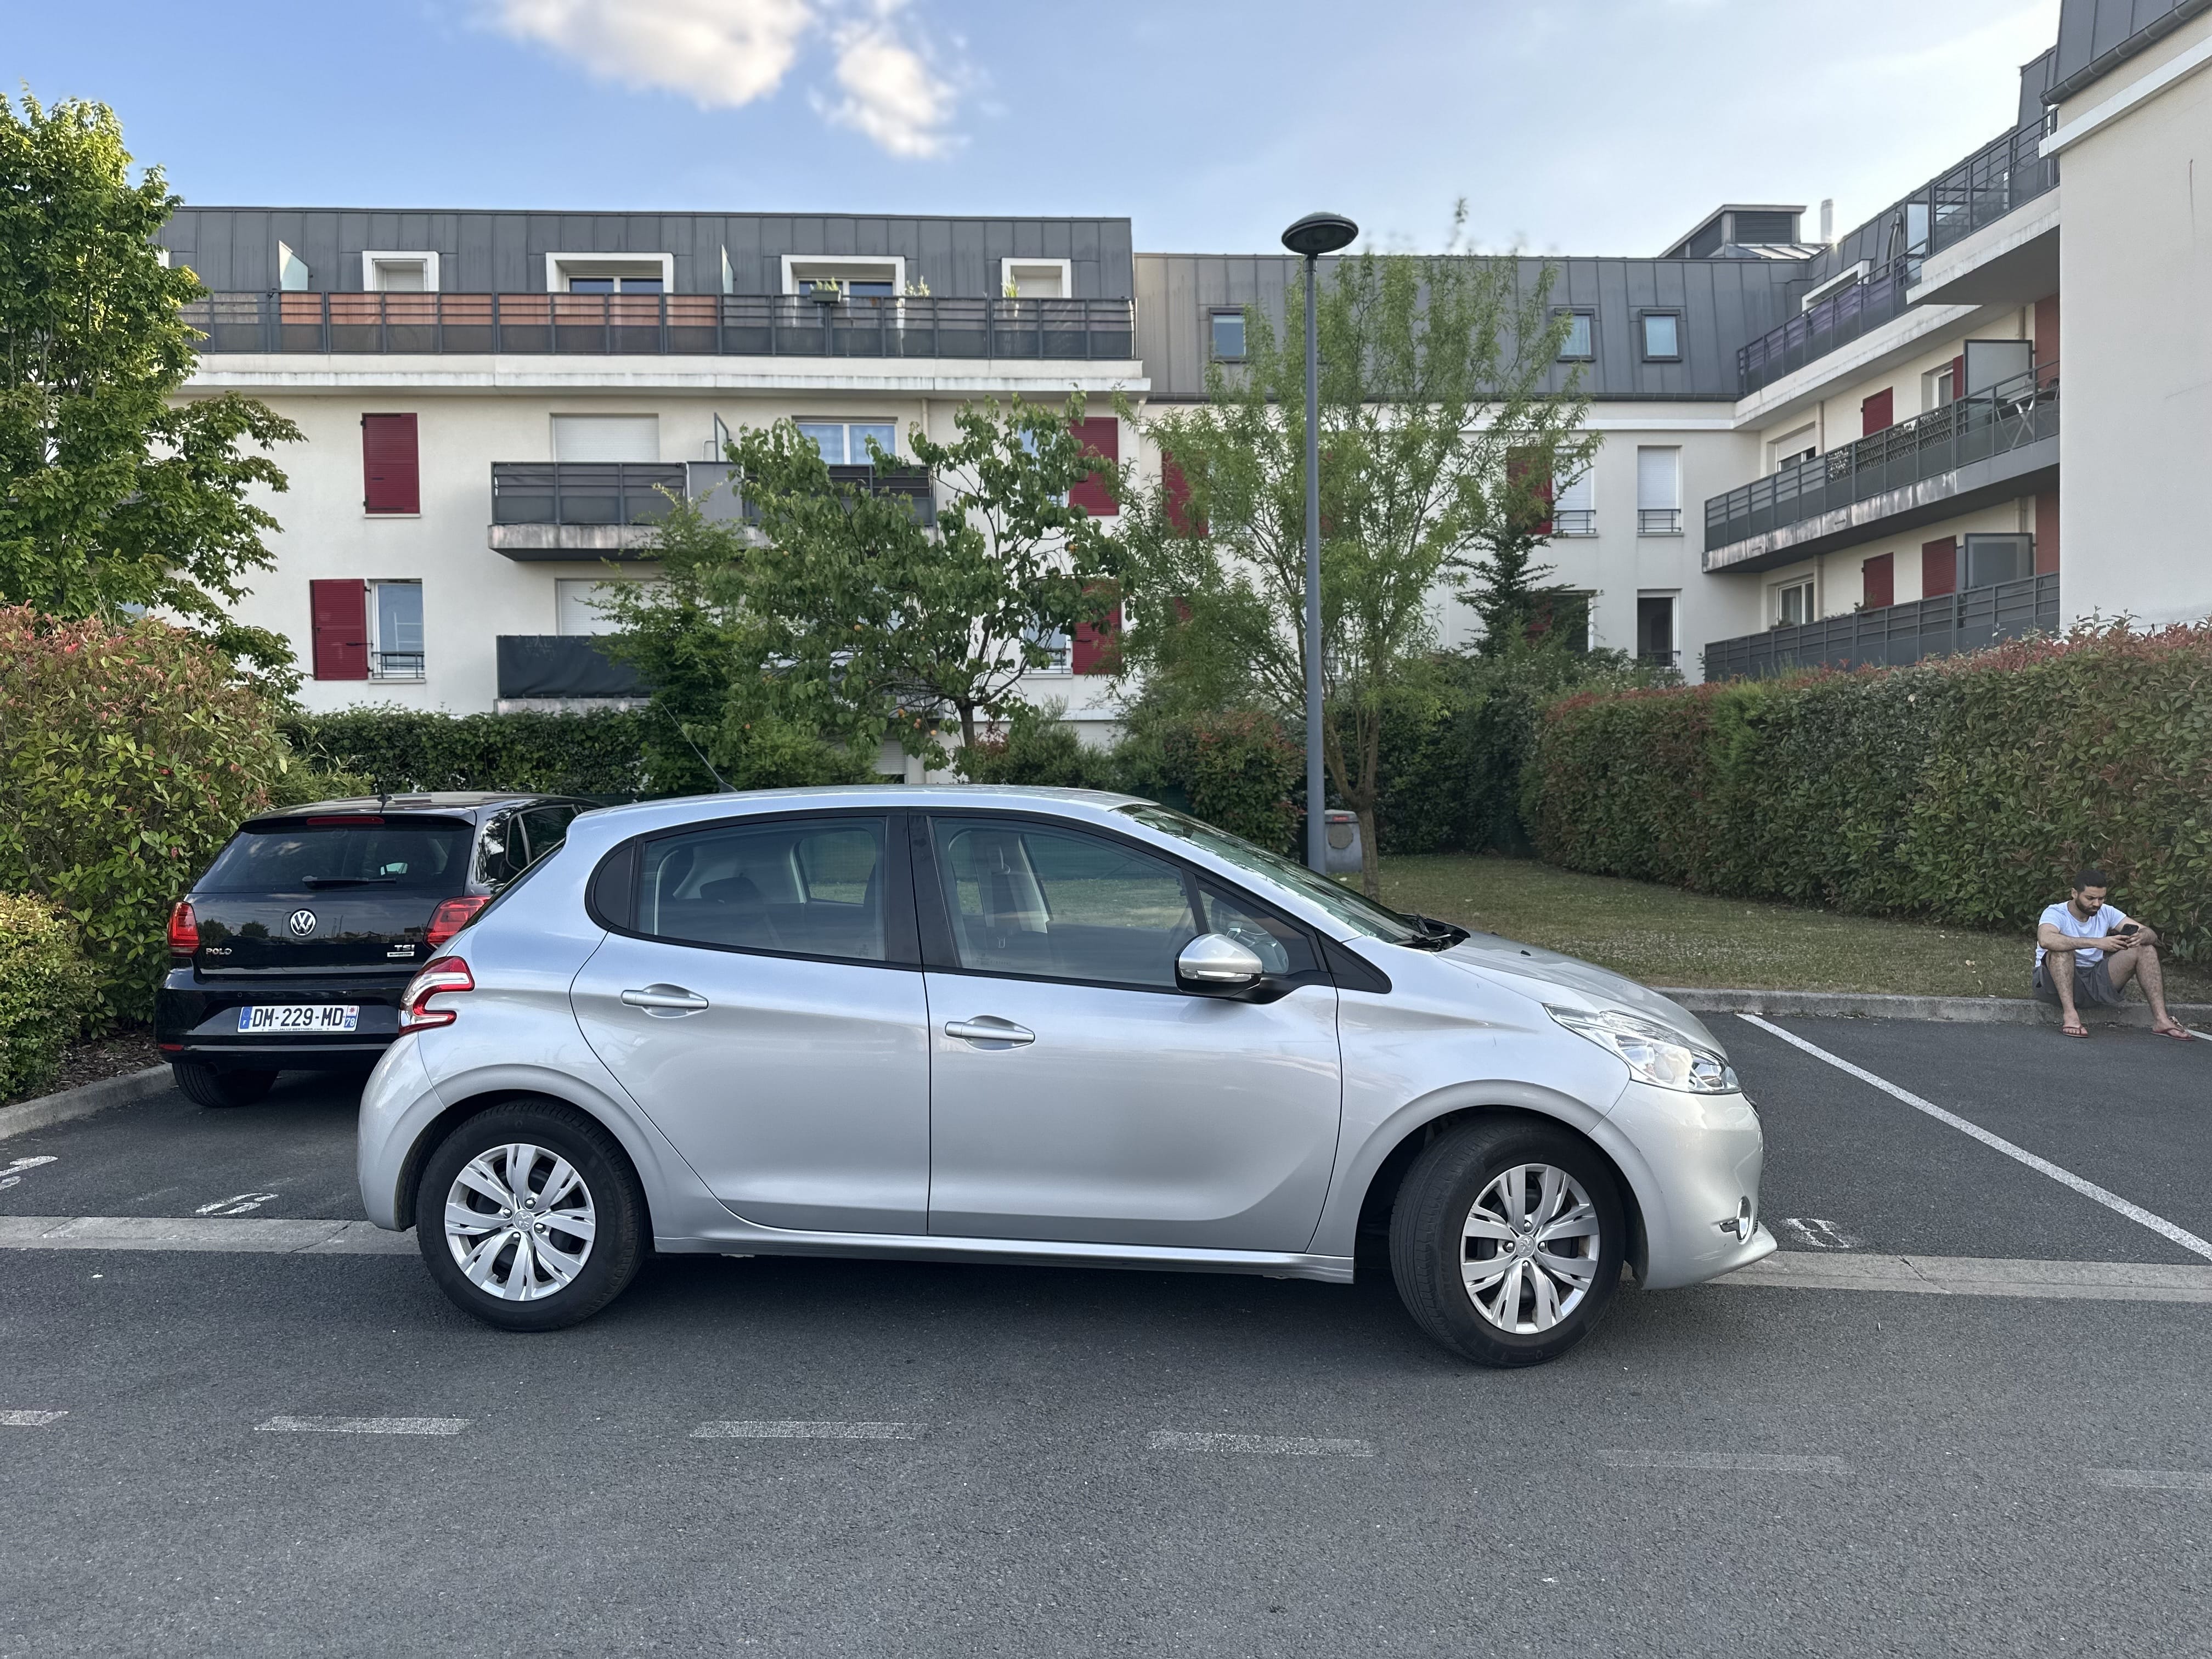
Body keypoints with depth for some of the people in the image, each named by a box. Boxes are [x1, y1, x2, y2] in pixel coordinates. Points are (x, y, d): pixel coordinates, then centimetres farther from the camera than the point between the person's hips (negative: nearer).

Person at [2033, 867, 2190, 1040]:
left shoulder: (2106, 912, 4)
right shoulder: (2056, 913, -14)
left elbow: (2151, 935, 0)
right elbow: (2045, 939, -38)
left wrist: (2140, 937, -27)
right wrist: (2097, 943, -42)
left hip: (2095, 982, 6)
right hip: (2056, 981, -6)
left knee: (2146, 948, -7)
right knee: (2062, 950, -36)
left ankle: (2161, 1020, -14)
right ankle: (2070, 1015, -41)